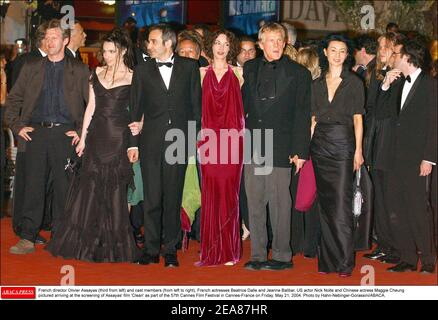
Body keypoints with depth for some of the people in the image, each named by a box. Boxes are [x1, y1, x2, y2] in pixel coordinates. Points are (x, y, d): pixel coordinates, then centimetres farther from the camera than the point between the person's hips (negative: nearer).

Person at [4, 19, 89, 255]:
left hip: (65, 134, -1)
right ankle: (27, 238, 5)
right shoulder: (31, 68, 14)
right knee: (33, 186, -1)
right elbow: (13, 100, 16)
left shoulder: (79, 71, 9)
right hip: (36, 133, 1)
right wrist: (17, 126, 4)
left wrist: (82, 131, -1)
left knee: (63, 187, 1)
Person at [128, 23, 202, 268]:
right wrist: (133, 143, 4)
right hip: (151, 142, 1)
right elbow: (136, 108, 8)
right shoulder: (142, 71, 8)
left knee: (173, 197, 4)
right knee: (152, 198, 2)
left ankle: (170, 249, 14)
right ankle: (151, 249, 11)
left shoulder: (189, 67, 7)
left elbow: (196, 103, 7)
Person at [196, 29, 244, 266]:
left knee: (228, 193, -1)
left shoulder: (237, 74, 9)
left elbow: (242, 107, 12)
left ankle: (229, 250, 7)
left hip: (232, 140, -1)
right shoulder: (202, 73, 11)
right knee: (210, 193, -1)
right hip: (208, 139, 1)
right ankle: (210, 250, 7)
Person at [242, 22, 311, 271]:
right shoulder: (249, 69, 12)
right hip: (253, 147, 4)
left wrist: (300, 151, -8)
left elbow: (303, 115, -2)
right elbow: (243, 104, 15)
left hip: (280, 148, -4)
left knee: (280, 202, 0)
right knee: (255, 202, 7)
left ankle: (282, 255, 11)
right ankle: (258, 255, 15)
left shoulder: (299, 73, 1)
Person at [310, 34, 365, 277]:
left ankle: (345, 261, -2)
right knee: (325, 202, 7)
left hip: (342, 143, -4)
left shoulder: (354, 82, 2)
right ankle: (327, 259, 14)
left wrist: (358, 150, -5)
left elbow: (357, 118, 0)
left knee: (341, 204, -8)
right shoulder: (317, 84, 12)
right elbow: (314, 118, 13)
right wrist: (306, 147, 5)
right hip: (319, 145, 4)